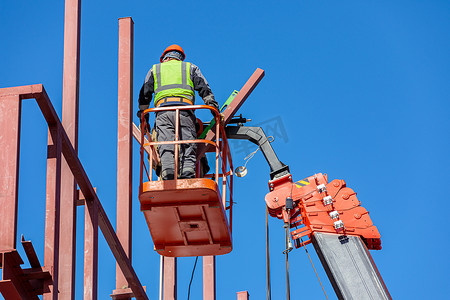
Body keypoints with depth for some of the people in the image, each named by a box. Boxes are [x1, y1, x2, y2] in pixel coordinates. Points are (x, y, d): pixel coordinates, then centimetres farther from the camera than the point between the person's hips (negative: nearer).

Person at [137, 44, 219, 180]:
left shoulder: (155, 69, 28)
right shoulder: (190, 68, 26)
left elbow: (145, 94, 24)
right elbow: (204, 89, 15)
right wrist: (213, 106, 14)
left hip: (163, 109, 0)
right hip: (185, 111, 0)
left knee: (166, 148, -11)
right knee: (188, 146, -7)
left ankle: (168, 175, -33)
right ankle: (188, 174, -28)